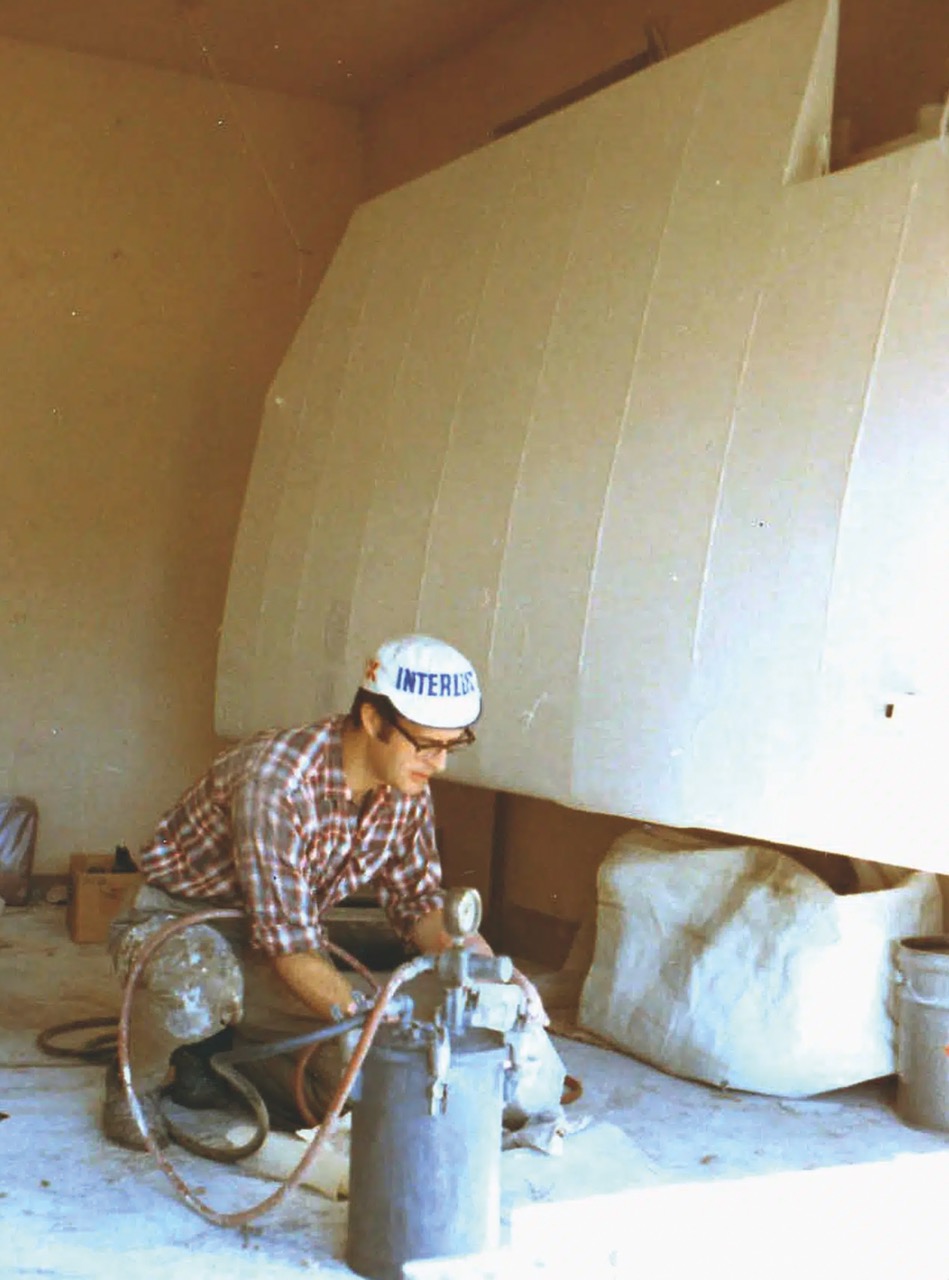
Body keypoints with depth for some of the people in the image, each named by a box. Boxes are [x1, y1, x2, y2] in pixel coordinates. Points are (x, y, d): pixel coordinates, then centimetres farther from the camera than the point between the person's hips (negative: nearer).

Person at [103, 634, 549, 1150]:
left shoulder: (407, 791, -11)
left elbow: (417, 902, 1)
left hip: (270, 943, 6)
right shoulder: (275, 779, -34)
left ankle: (222, 1047, 15)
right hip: (174, 917, -6)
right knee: (201, 989, -41)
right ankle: (133, 1081, -6)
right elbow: (287, 944, -32)